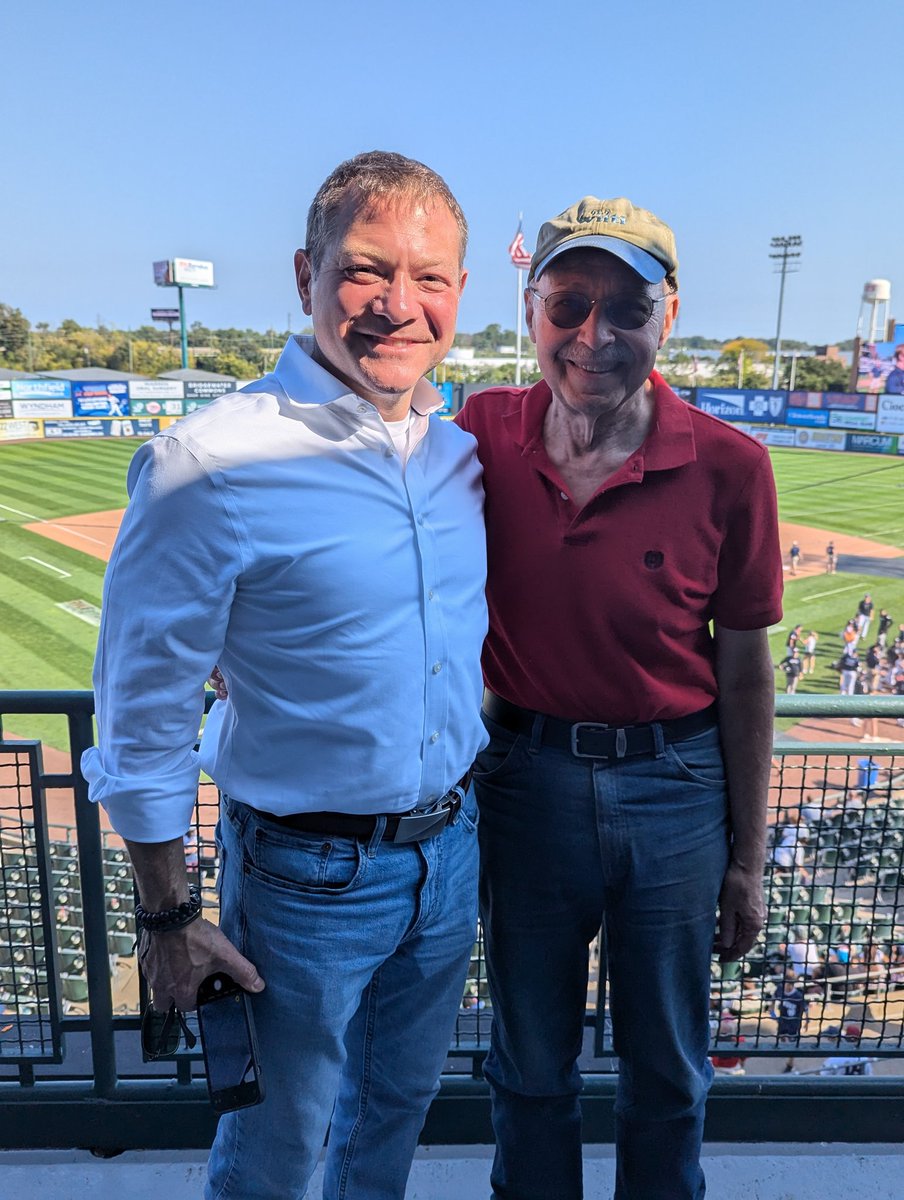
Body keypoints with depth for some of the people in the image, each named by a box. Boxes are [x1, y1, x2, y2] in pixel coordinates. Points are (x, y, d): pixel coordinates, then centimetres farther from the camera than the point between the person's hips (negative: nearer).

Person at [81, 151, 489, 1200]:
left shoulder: (461, 448, -2)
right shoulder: (208, 467, -21)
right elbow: (141, 714, -14)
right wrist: (169, 917, -9)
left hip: (450, 850, 6)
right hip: (308, 876, -5)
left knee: (399, 1101, 28)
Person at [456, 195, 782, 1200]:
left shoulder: (728, 467, -13)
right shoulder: (482, 436, -9)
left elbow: (745, 673, -5)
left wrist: (747, 859, 1)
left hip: (674, 789, -1)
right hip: (523, 778, 1)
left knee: (668, 1070, 21)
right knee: (529, 1061, 22)